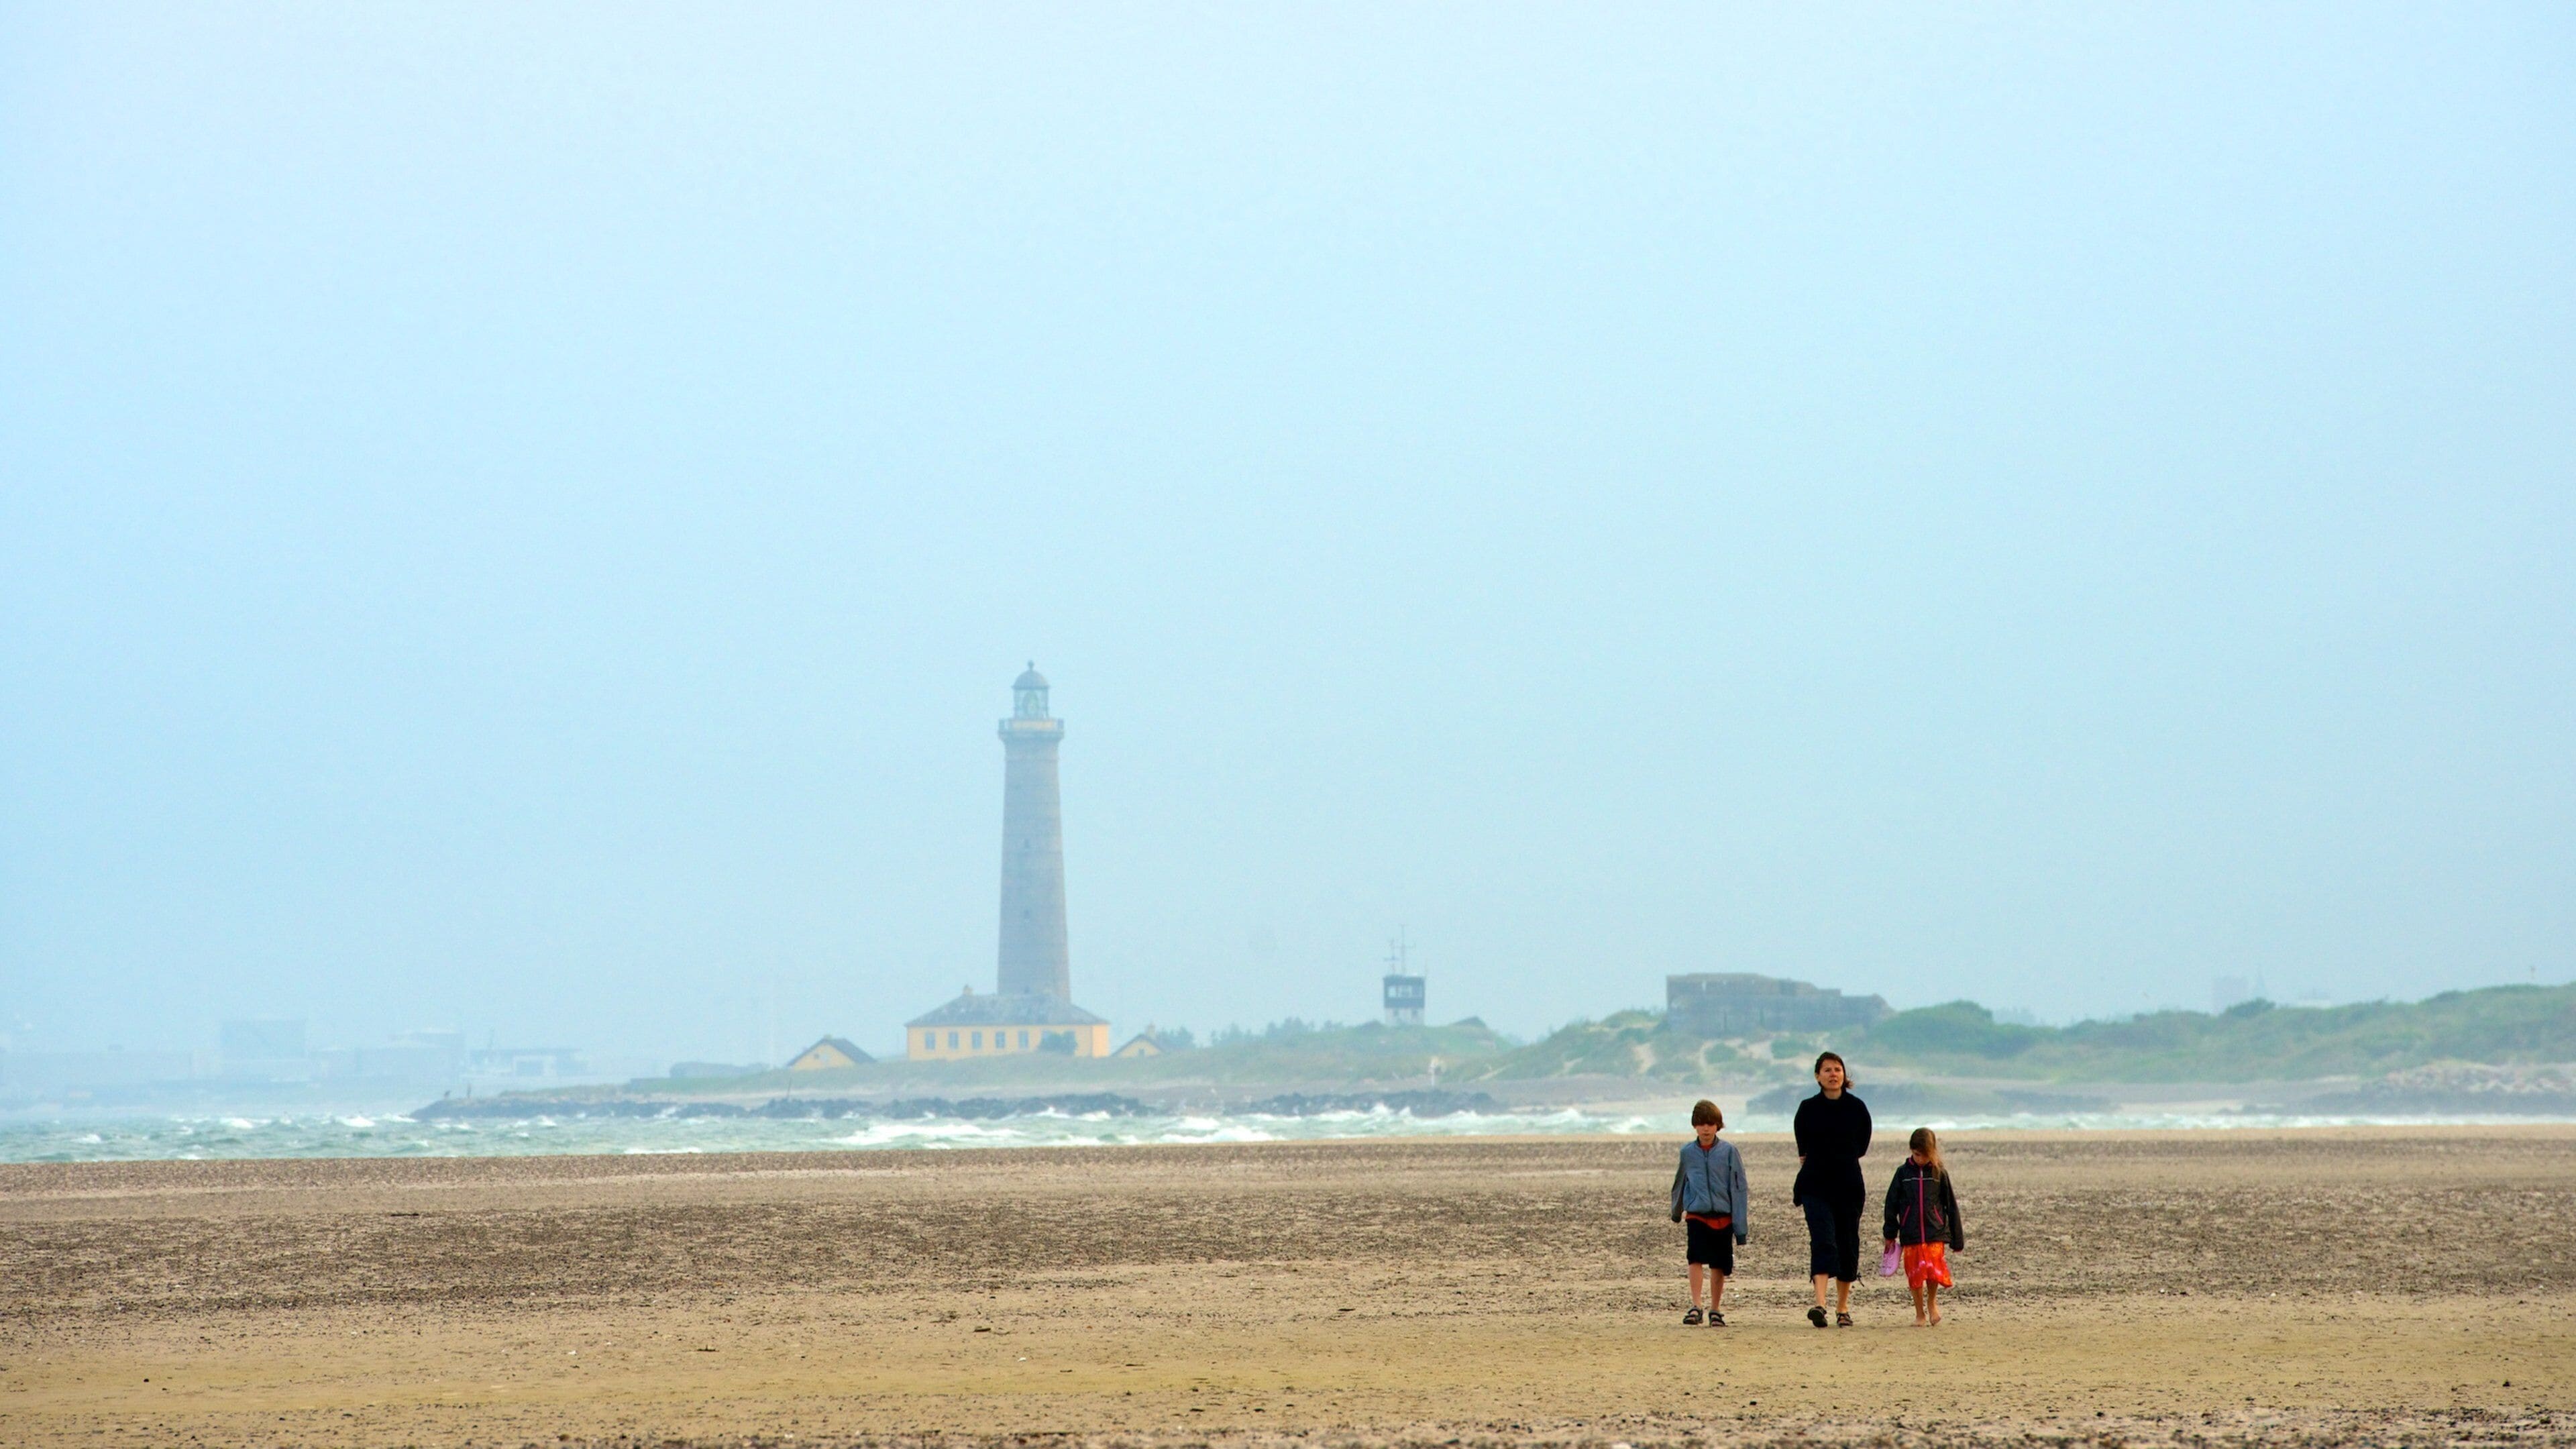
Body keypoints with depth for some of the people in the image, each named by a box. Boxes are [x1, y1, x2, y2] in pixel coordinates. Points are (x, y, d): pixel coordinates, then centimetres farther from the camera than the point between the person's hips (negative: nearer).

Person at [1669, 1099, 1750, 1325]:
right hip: (1696, 1215, 0)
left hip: (1723, 1217, 0)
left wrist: (1740, 1226, -3)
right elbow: (1680, 1184, 23)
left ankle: (1716, 1310, 18)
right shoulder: (1688, 1152, 6)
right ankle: (1695, 1306, -18)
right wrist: (1676, 1212, 34)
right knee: (1696, 1258, -17)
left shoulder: (1729, 1152, 0)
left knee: (1719, 1266, 6)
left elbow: (1738, 1188, 1)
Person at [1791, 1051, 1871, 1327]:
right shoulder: (1808, 1109, 2)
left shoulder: (1856, 1108, 2)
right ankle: (1820, 1303, -28)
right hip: (1816, 1187, -1)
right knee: (1823, 1241, -16)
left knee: (1847, 1245, 6)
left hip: (1849, 1187, 1)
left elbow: (1861, 1149, 11)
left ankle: (1843, 1306, 20)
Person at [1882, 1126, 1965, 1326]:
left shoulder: (1939, 1173, 4)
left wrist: (1957, 1239, 8)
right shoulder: (1903, 1173, 6)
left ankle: (1932, 1302, 16)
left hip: (1936, 1233, -1)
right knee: (1915, 1272, 1)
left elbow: (1951, 1206, 8)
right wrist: (1890, 1233, 8)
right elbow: (1892, 1204, 10)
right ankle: (1920, 1314, 16)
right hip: (1911, 1235, 1)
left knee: (1934, 1270, -12)